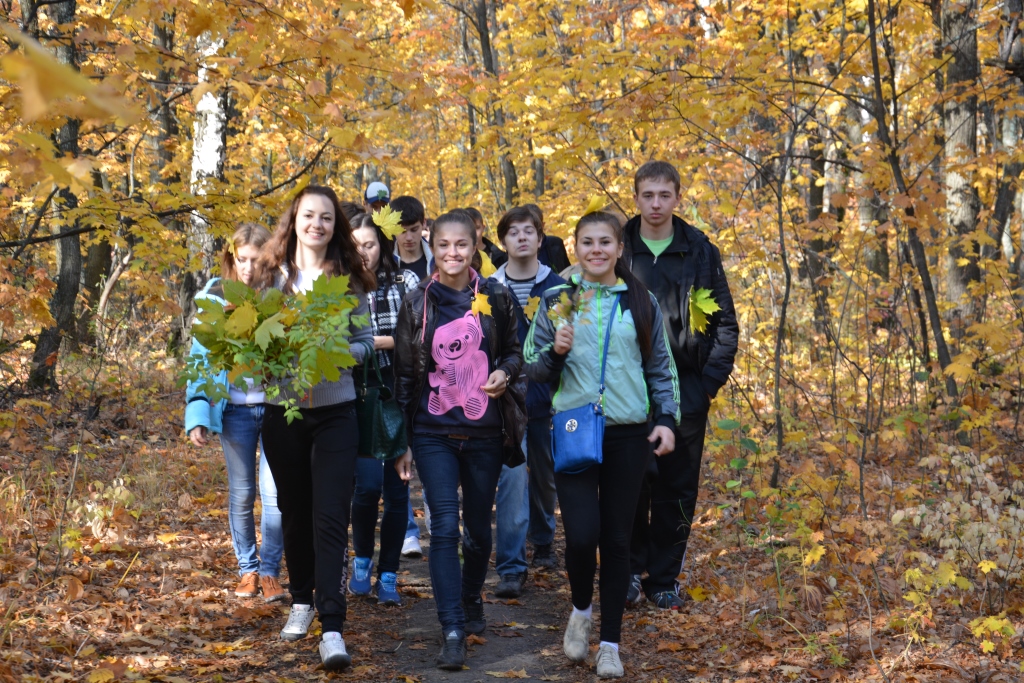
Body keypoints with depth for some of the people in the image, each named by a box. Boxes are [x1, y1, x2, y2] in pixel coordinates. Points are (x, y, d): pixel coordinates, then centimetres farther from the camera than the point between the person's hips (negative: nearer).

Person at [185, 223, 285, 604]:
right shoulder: (214, 298, 1)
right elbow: (201, 358, 0)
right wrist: (197, 416, -8)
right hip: (235, 409, 1)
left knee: (275, 492, -4)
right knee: (241, 493, 8)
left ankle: (270, 572, 9)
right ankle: (247, 570, 22)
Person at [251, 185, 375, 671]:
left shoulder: (349, 279, 0)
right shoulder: (270, 276, 3)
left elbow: (364, 342, 2)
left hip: (334, 411, -2)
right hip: (282, 409, 2)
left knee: (330, 517, -9)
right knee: (294, 511, 14)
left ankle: (332, 628, -11)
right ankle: (301, 601, 32)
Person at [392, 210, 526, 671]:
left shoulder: (495, 297, 1)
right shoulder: (418, 304, 1)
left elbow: (514, 350, 13)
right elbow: (404, 374, 4)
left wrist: (505, 373, -12)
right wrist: (401, 441, 3)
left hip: (485, 432, 1)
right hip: (434, 434, -1)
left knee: (478, 528, 12)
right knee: (444, 527, -11)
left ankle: (471, 601, 38)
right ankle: (452, 632, -9)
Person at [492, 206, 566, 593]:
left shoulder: (558, 289, 3)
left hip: (548, 400, 2)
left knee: (546, 476, 16)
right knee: (512, 478, -11)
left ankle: (542, 543, 38)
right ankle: (511, 567, -9)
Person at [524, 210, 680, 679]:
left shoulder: (641, 303, 6)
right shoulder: (557, 300, 4)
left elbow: (661, 368, 12)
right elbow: (534, 369, 6)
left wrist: (666, 418, 0)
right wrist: (555, 352, -14)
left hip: (628, 434, 1)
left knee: (616, 538, 5)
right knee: (581, 534, -11)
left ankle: (610, 643, 17)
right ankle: (581, 610, 20)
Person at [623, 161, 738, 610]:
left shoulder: (700, 251, 3)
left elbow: (725, 322, 6)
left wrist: (711, 379, -3)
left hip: (686, 391, 1)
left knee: (678, 491, 5)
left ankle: (664, 578, 16)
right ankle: (631, 569, 18)